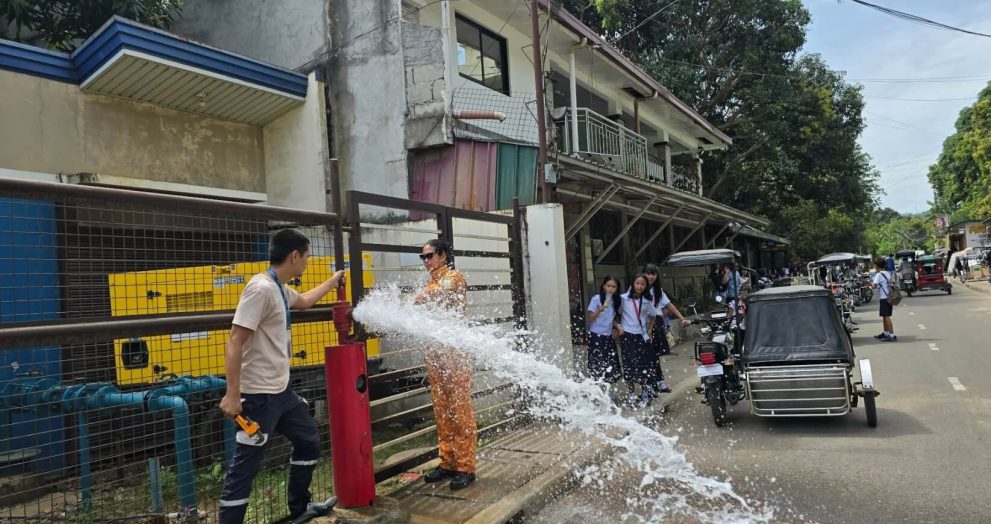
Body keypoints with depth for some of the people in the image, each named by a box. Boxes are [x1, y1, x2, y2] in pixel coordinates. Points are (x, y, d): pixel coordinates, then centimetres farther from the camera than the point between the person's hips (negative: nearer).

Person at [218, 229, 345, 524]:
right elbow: (235, 342, -23)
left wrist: (332, 282, 43)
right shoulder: (261, 289, -20)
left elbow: (303, 301, 33)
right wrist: (232, 395, -26)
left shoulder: (281, 289, 9)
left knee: (309, 441, 22)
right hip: (259, 395, -10)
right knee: (245, 465, -2)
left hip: (281, 391, 10)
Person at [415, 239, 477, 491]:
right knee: (442, 410, 10)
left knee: (460, 409, -3)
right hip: (434, 352, 7)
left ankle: (466, 466, 3)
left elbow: (425, 299, -19)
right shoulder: (432, 283, 19)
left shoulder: (454, 278, -5)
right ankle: (448, 462, 19)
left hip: (454, 351, -7)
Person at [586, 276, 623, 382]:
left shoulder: (617, 301, 4)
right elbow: (588, 319, -14)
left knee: (612, 366, 5)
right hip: (596, 336, -5)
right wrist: (601, 308, -24)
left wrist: (616, 327, 1)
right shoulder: (596, 299, -11)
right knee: (597, 365, -4)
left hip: (609, 336, 5)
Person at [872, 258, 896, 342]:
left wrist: (871, 283, -4)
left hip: (884, 298, -9)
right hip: (889, 297, 9)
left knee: (886, 316, -8)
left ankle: (892, 336, -11)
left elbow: (874, 285, -24)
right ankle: (885, 333, 29)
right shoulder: (889, 273, 12)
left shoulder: (879, 275, -13)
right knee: (885, 316, 19)